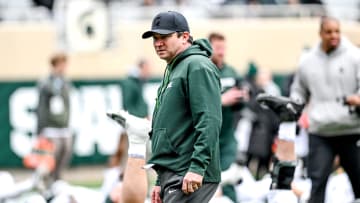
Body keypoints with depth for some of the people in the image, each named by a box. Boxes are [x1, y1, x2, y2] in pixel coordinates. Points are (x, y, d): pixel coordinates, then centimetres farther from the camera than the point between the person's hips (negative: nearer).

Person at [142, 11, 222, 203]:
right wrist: (161, 182, 25)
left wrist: (197, 167, -25)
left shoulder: (198, 67, -8)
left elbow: (209, 122, -18)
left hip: (189, 179, -10)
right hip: (171, 175, 10)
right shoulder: (172, 71, 23)